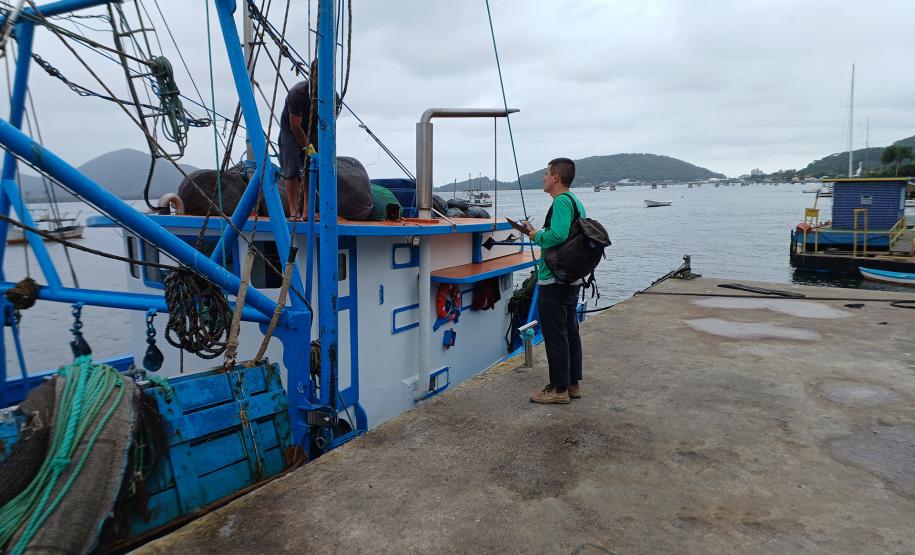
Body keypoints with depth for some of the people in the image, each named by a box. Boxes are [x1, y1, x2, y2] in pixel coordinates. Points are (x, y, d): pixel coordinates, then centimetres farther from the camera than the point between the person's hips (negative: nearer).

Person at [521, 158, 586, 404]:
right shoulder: (576, 201, 13)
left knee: (555, 335, -1)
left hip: (555, 280, -10)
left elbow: (558, 235, -30)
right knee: (570, 331, 15)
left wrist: (537, 236, -12)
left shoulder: (561, 201, -16)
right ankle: (573, 383, 25)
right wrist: (538, 233, 12)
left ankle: (559, 389, 7)